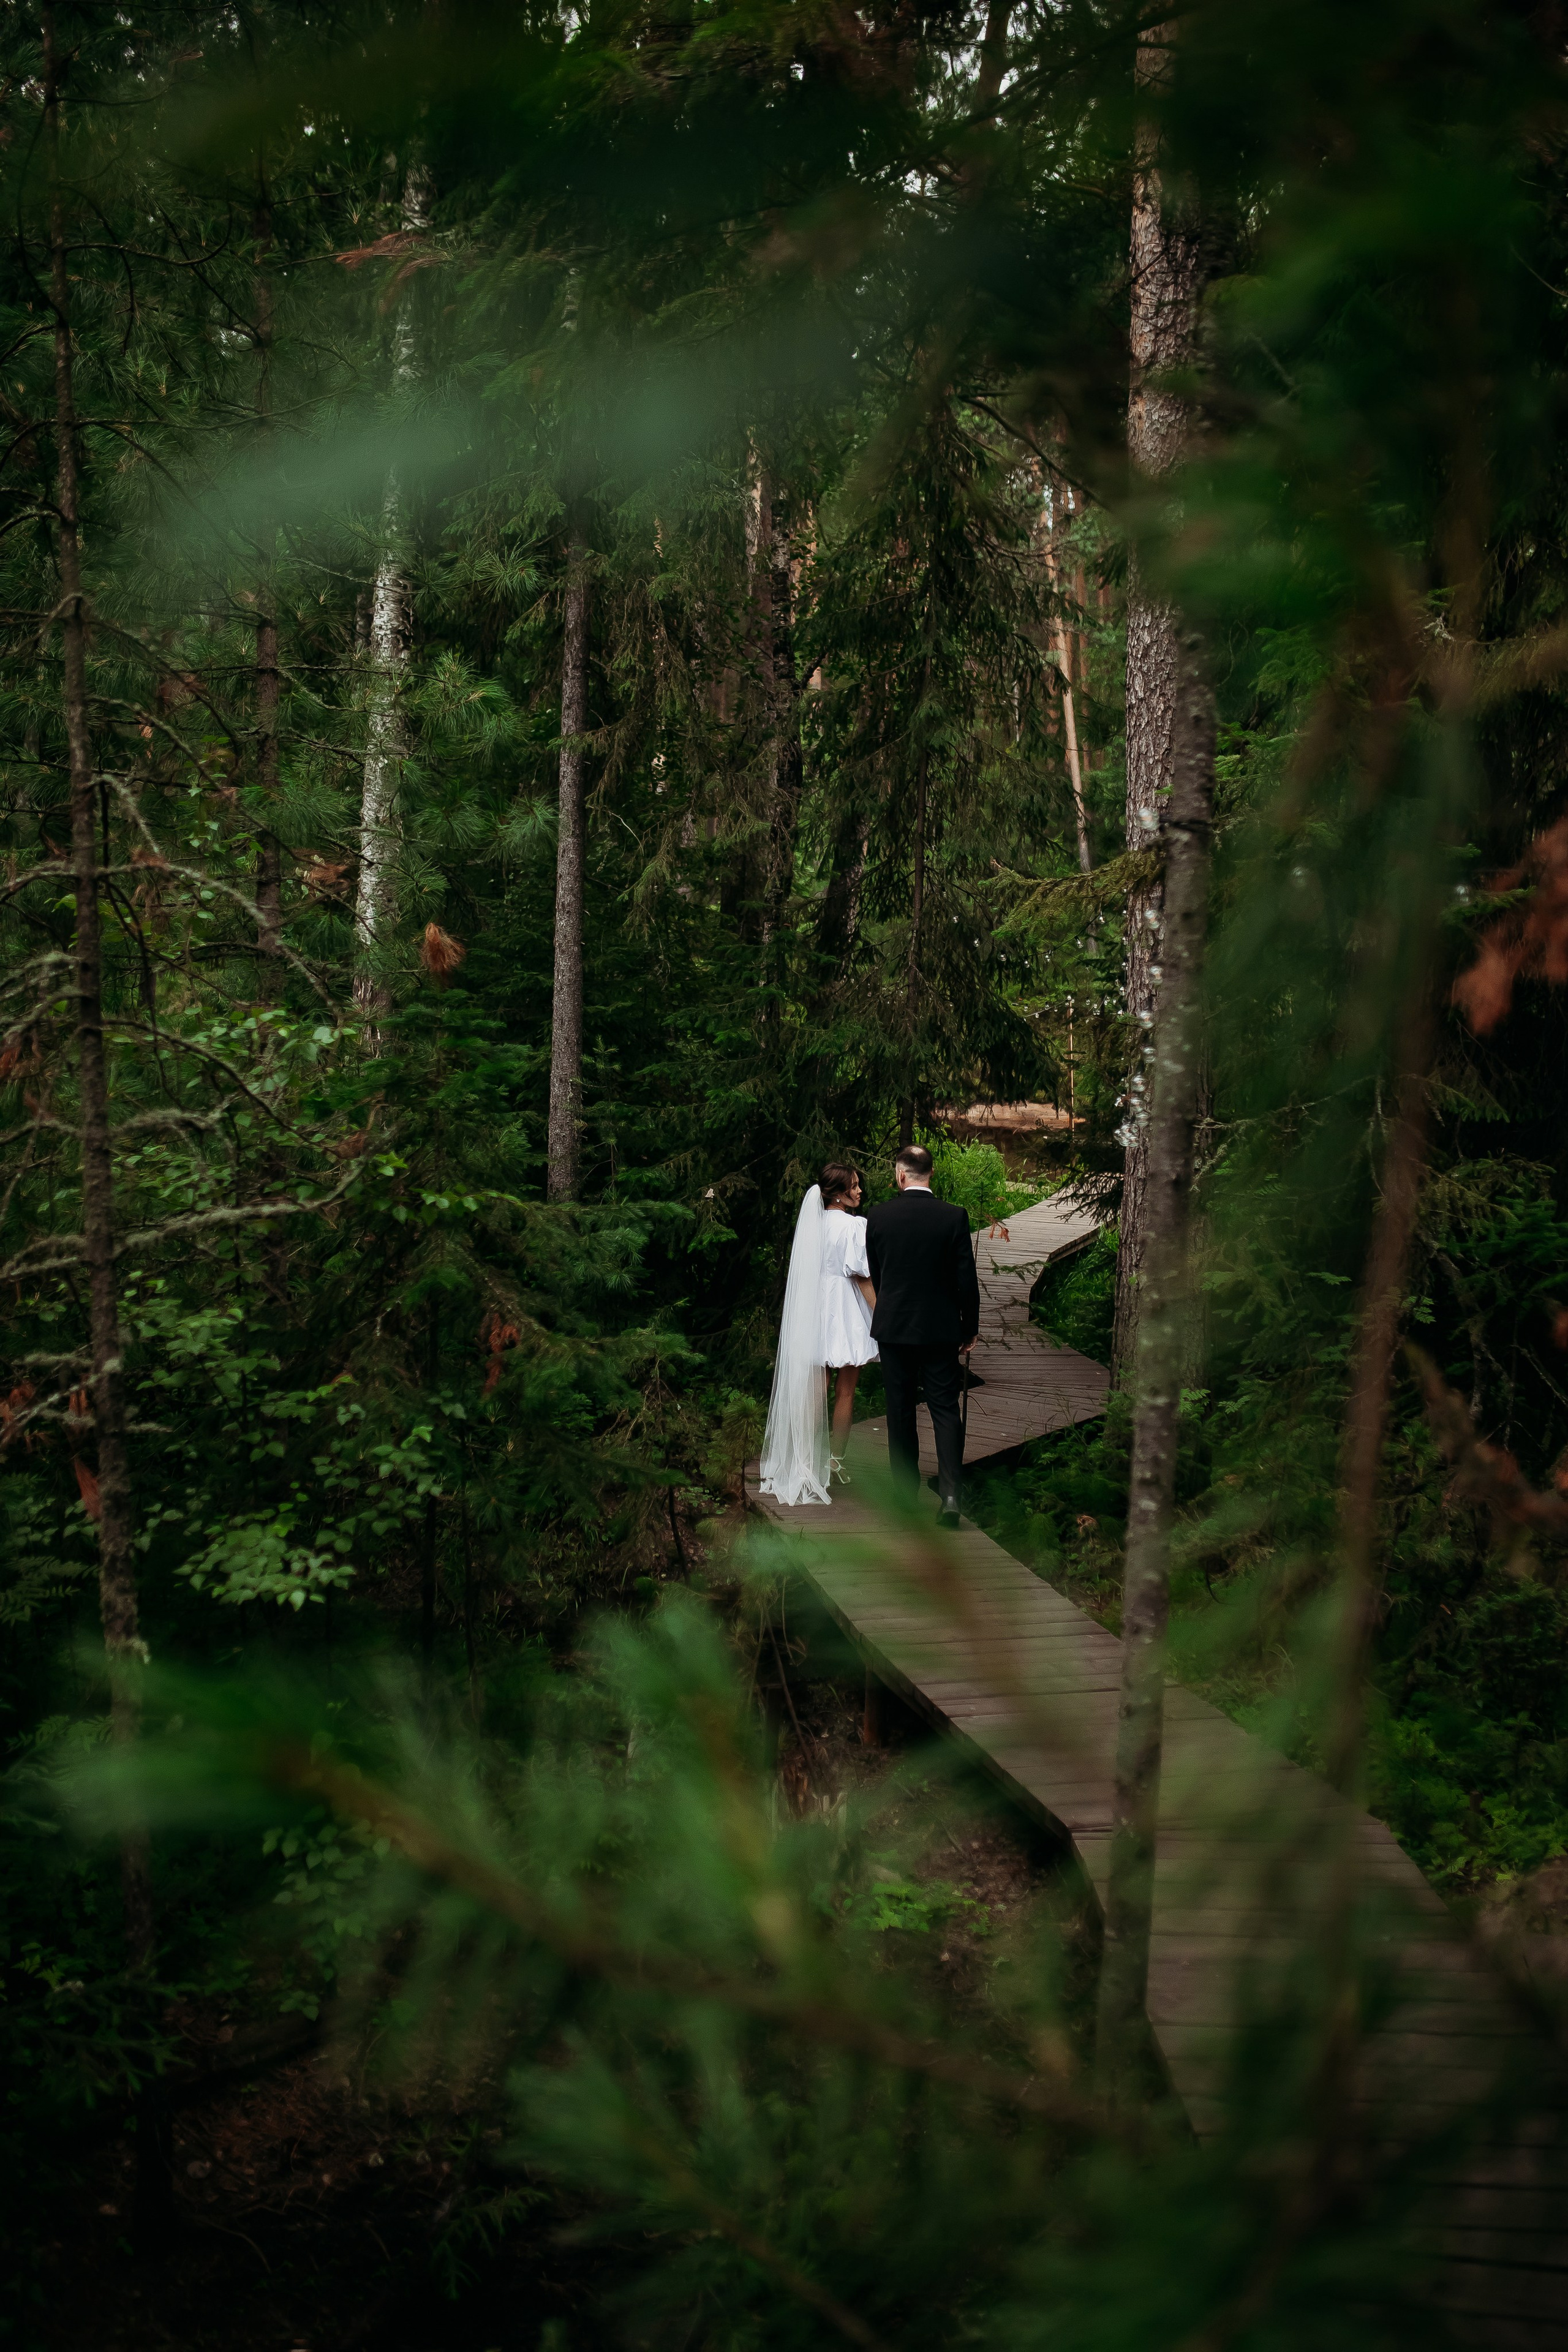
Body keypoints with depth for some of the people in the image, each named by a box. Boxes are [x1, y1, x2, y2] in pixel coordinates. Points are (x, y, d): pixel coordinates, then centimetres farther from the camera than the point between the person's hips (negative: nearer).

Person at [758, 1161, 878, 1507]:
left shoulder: (813, 1223, 4)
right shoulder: (854, 1225, -14)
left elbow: (806, 1273, 9)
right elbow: (862, 1276, -15)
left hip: (816, 1313, 6)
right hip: (847, 1315, -6)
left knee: (816, 1391, 8)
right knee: (845, 1393, 6)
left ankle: (809, 1464, 6)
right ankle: (835, 1464, 10)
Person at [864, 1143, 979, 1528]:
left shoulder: (878, 1217, -5)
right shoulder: (953, 1218, -10)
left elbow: (875, 1274, 7)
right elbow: (967, 1280, -7)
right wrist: (969, 1329, 5)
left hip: (892, 1326, 1)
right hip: (940, 1328, -1)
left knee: (900, 1409, 12)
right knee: (945, 1409, 1)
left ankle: (906, 1486, 21)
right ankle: (950, 1492, -12)